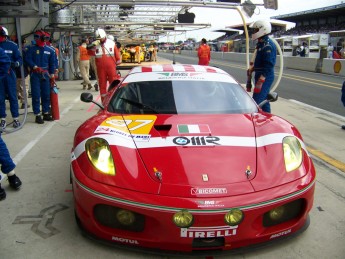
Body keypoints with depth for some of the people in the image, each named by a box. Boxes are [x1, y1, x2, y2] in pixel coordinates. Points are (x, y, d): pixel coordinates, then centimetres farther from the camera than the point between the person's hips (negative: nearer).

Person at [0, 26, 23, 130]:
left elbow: (20, 59, 0)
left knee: (13, 97, 3)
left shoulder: (12, 45, -1)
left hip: (10, 74, -2)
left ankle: (16, 118, 11)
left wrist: (15, 63, -20)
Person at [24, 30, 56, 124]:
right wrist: (35, 67, -20)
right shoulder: (31, 49, 2)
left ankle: (46, 113, 18)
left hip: (45, 74, 3)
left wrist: (52, 76, 8)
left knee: (46, 95, 7)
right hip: (35, 74, -3)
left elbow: (52, 63, 10)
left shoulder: (49, 50, 8)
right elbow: (28, 59, -7)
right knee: (36, 95, -4)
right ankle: (37, 115, 0)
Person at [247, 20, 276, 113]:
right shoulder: (261, 43, 14)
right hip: (260, 75, 11)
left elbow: (268, 66, -23)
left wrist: (260, 81, -26)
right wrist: (252, 68, 13)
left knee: (256, 101, -14)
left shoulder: (267, 45, -18)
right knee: (264, 100, 18)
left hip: (265, 77, -11)